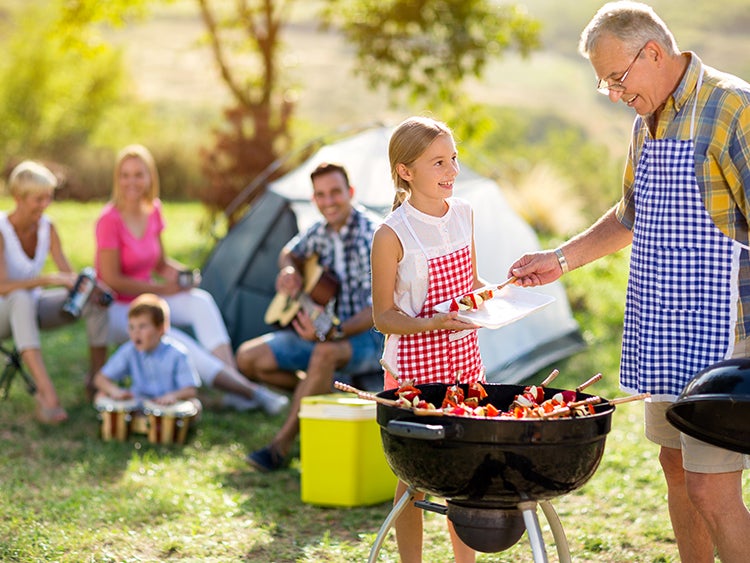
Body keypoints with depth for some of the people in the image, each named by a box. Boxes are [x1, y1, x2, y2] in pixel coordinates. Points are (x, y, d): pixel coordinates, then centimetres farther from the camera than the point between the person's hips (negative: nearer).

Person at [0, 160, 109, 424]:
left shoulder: (46, 227, -2)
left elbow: (69, 275, -4)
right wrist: (48, 279, -41)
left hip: (33, 307, 6)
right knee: (22, 299, -42)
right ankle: (47, 394, -54)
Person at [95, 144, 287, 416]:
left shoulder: (153, 211, 2)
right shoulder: (109, 220, -19)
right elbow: (112, 280, -19)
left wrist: (179, 274, -11)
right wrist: (164, 289, -19)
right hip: (115, 310, -7)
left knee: (201, 300, -21)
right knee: (174, 342, -28)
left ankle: (234, 383, -31)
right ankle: (251, 390, -30)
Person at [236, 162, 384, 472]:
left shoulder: (372, 238, -19)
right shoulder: (320, 232, 2)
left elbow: (377, 310, -24)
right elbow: (290, 254, 25)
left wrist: (331, 333, -38)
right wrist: (288, 271, -1)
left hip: (367, 338, -7)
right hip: (322, 331, 7)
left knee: (326, 352, -41)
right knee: (249, 357, -7)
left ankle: (281, 445, -33)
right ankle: (319, 394, 4)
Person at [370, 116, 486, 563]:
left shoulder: (464, 214, 5)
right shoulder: (393, 235, -14)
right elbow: (384, 317, -11)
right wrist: (434, 323, -27)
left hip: (464, 358, 6)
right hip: (414, 367, -5)